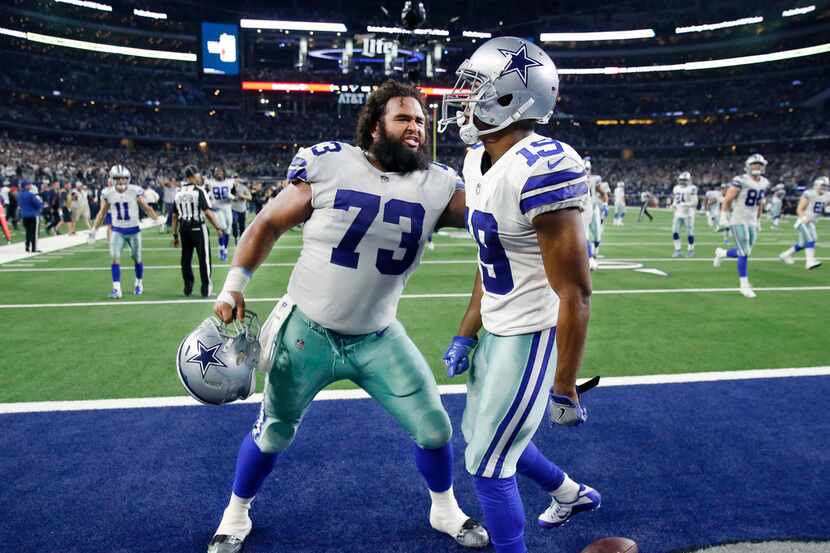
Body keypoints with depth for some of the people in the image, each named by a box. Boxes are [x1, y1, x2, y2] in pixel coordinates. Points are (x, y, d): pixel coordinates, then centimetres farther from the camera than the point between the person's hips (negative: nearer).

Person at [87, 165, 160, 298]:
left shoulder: (135, 191, -13)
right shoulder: (107, 193, -6)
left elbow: (146, 208, -4)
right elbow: (102, 212, 7)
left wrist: (157, 219, -19)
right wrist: (94, 229, 8)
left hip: (134, 230, -1)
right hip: (118, 231, 1)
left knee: (137, 259, 11)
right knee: (115, 258, -10)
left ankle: (139, 284, 33)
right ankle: (116, 289, -8)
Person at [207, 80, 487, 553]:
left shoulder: (437, 185, -6)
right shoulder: (328, 165, -12)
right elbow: (270, 224, -2)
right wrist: (234, 285, -6)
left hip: (379, 338, 2)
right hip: (307, 331, -2)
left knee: (434, 428, 6)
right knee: (274, 433, 14)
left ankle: (445, 510, 37)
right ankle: (237, 514, 44)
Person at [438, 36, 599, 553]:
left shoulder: (540, 169, -26)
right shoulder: (479, 160, 4)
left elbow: (575, 293, -22)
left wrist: (565, 388, -17)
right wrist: (465, 336, 11)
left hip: (530, 338, -9)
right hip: (495, 331, 10)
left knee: (487, 466, 3)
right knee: (482, 436, 26)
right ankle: (571, 493, 50)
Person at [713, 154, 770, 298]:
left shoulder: (764, 183, 8)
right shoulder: (740, 181, -14)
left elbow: (759, 204, 19)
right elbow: (727, 200, -13)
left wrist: (757, 221, 20)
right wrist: (723, 218, -16)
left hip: (751, 222, 7)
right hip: (738, 221, -7)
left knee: (744, 252, 9)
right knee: (744, 253, -7)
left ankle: (721, 253, 38)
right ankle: (744, 285, 3)